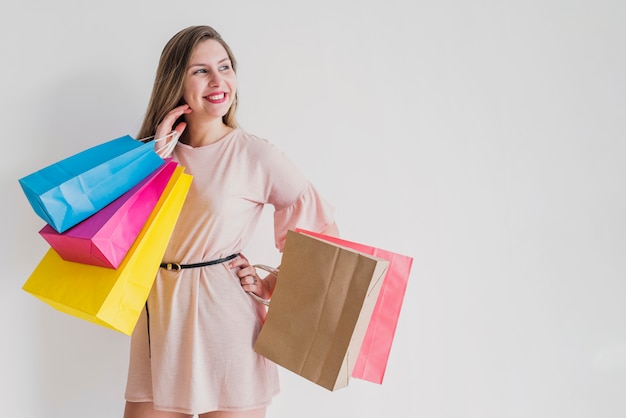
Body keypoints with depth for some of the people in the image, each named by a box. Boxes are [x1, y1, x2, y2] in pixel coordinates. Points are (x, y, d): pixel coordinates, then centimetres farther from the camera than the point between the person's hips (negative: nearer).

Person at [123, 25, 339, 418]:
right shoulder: (155, 149, 7)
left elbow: (325, 232, -2)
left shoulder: (256, 155, -6)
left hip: (225, 324, -4)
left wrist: (270, 286, -5)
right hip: (159, 321, 4)